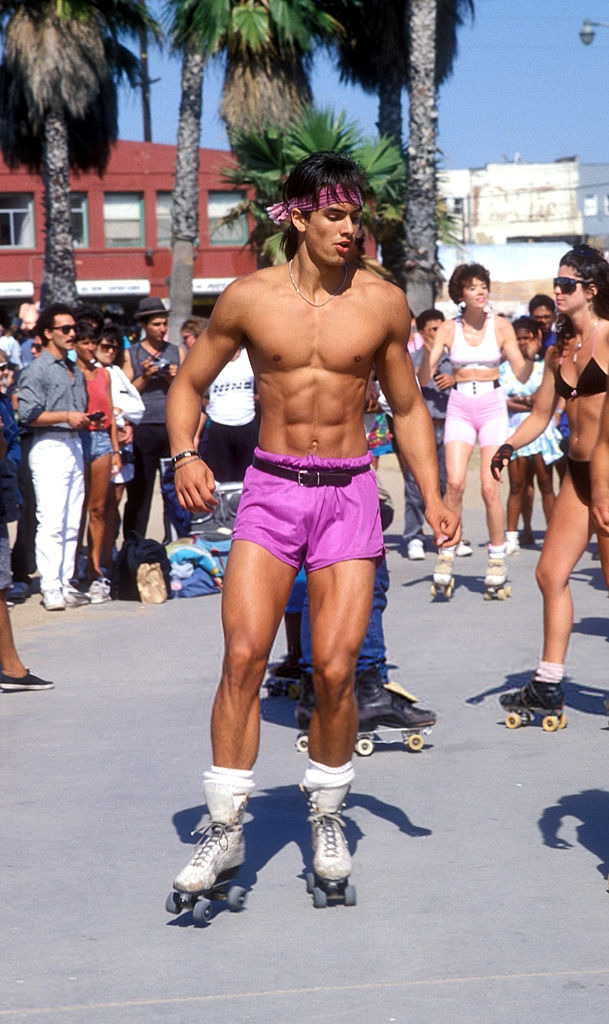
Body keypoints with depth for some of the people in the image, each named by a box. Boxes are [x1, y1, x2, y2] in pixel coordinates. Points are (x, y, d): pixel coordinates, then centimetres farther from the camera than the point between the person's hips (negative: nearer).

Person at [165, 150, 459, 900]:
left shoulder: (383, 303, 1)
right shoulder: (248, 298, -1)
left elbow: (407, 407, 13)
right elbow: (189, 383, 10)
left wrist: (433, 497, 3)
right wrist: (184, 455, -8)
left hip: (349, 494, 0)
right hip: (270, 489, 0)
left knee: (335, 667, -5)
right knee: (244, 654, -13)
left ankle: (327, 819, 18)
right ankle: (225, 829, -2)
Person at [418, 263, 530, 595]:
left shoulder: (501, 326, 1)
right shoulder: (448, 329, 1)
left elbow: (521, 375, -1)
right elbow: (424, 378, -5)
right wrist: (428, 349, -22)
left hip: (492, 407, 0)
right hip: (459, 408, 0)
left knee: (490, 488, -7)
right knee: (454, 483, -15)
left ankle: (497, 557, 7)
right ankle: (447, 555, -4)